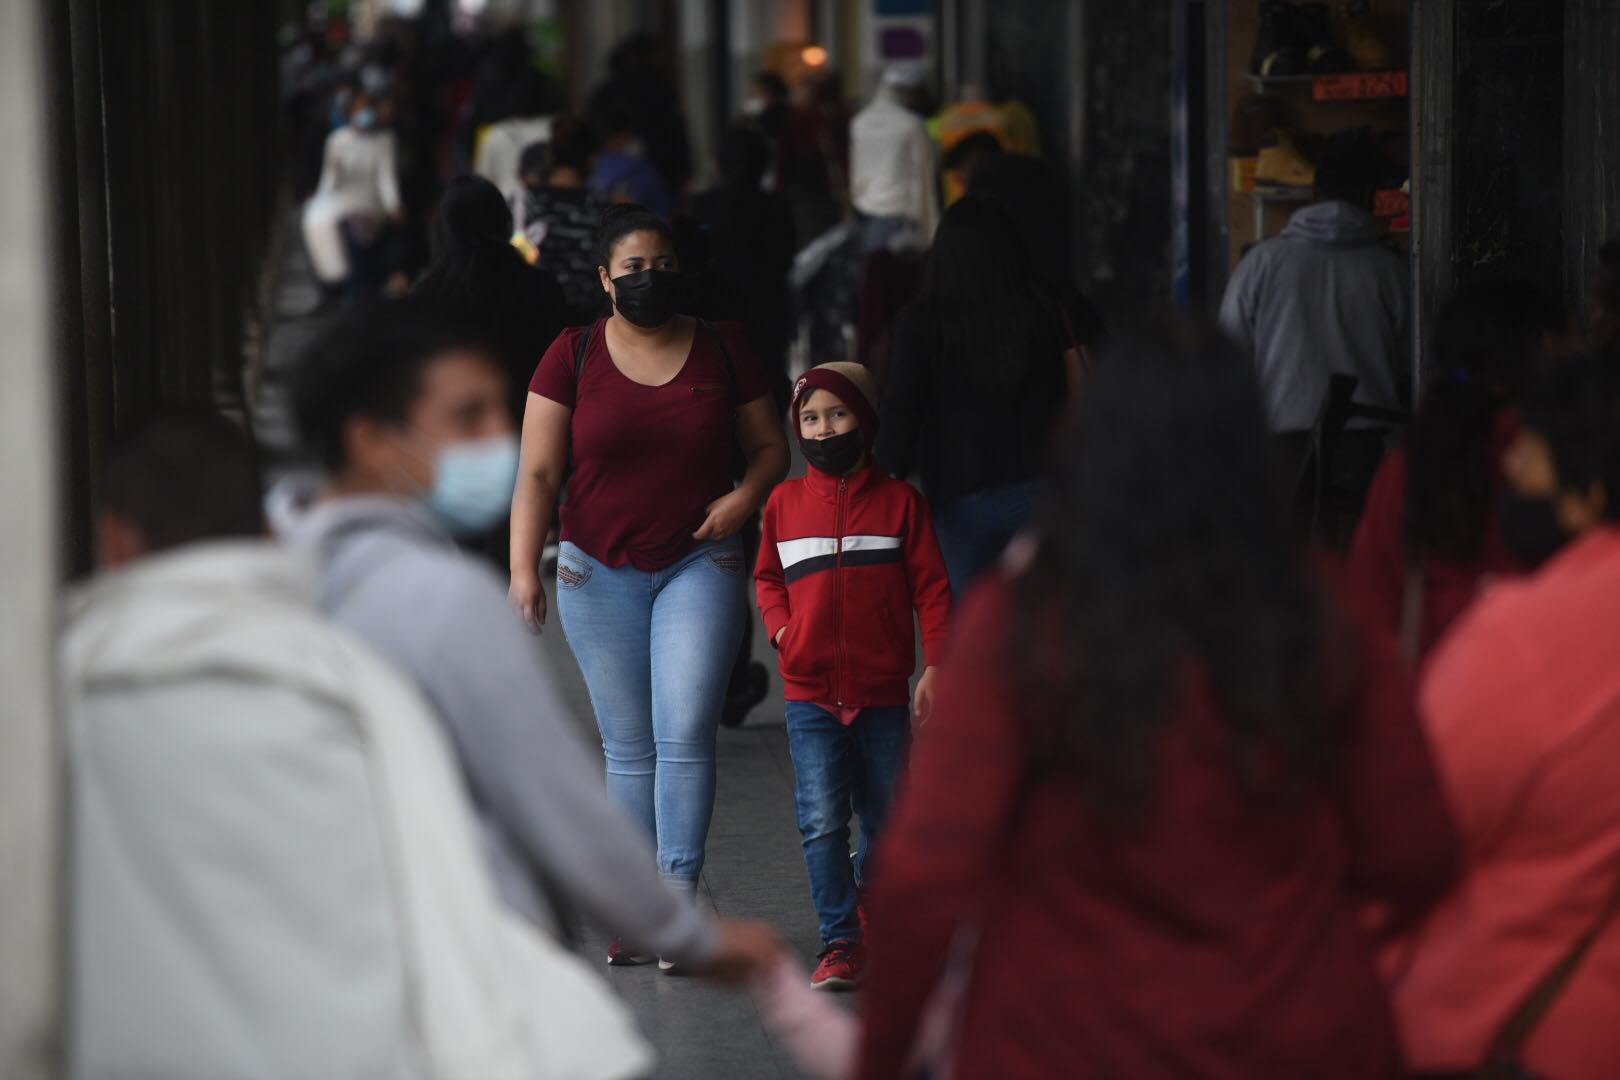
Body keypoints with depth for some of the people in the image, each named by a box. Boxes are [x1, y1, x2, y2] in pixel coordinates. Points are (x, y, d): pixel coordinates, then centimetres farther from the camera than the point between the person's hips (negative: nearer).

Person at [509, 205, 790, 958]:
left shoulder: (722, 349, 4)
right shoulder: (572, 357, 0)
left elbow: (771, 446, 12)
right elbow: (538, 473, -2)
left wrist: (746, 495, -10)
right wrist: (524, 570, -12)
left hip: (699, 567, 0)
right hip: (600, 571, 0)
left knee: (686, 733, -13)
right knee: (627, 746, 4)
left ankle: (680, 891, -9)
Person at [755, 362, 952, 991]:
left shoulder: (899, 501, -1)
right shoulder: (785, 502, 5)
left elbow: (930, 586, 0)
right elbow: (768, 576, 19)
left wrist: (934, 666, -6)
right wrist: (781, 628, 1)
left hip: (883, 691, 0)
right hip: (810, 694, 1)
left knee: (886, 818, 10)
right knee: (821, 822, -6)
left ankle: (867, 889, 36)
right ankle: (840, 943, 0)